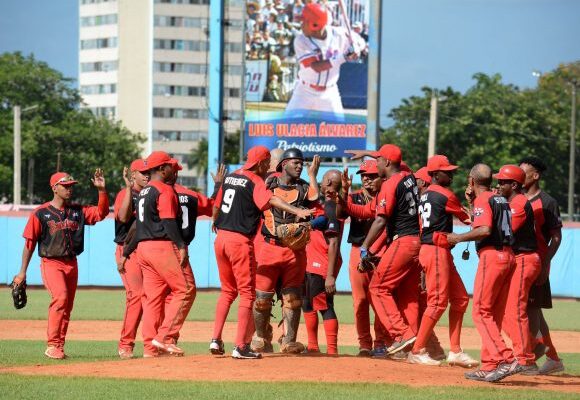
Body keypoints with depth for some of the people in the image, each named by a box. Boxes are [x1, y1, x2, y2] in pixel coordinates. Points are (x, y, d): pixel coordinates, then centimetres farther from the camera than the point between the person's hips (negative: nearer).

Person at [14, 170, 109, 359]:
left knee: (67, 307, 6)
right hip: (51, 263, -5)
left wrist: (101, 190, -12)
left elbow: (102, 212, 1)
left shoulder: (78, 211, 9)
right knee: (60, 296, -24)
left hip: (72, 264, 5)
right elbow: (29, 243, -1)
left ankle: (59, 347, 16)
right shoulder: (40, 213, -3)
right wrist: (22, 272, -3)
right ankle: (52, 346, -21)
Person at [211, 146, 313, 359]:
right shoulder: (255, 181, -9)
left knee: (228, 291, 20)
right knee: (247, 293, -2)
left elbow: (216, 205, 23)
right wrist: (296, 211, -42)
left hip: (221, 238, 8)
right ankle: (241, 347, -6)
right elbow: (271, 199, -28)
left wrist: (216, 224, 43)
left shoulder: (230, 177, 13)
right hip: (240, 241, -8)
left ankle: (216, 340, 16)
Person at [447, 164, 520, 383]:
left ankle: (506, 359, -21)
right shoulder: (501, 199, 19)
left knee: (481, 312, -9)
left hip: (492, 256, -9)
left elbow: (485, 230, -21)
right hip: (509, 257, 9)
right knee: (494, 315, 11)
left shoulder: (483, 200, -7)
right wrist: (472, 203, 26)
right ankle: (489, 367, 11)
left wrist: (459, 238, -12)